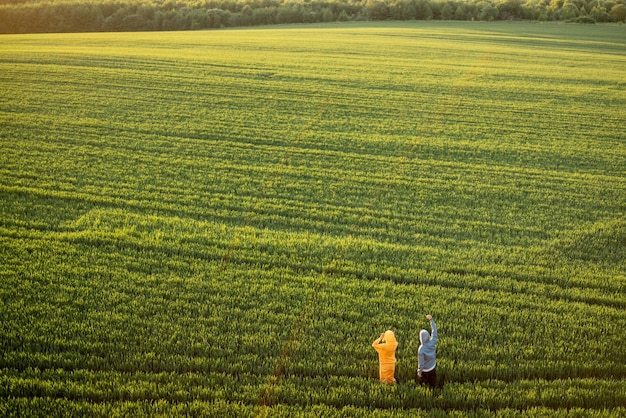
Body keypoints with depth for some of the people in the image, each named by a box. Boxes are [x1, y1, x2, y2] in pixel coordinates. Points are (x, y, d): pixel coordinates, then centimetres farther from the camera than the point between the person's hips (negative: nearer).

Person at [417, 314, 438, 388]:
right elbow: (434, 331, -8)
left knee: (424, 384, 18)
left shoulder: (421, 349, -32)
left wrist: (419, 372, -8)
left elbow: (421, 363, -24)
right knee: (433, 384, 20)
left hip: (424, 370, -4)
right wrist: (431, 320, -2)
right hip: (433, 368, 4)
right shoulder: (432, 343, -22)